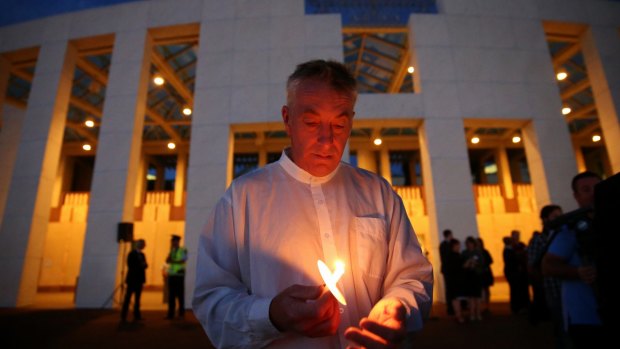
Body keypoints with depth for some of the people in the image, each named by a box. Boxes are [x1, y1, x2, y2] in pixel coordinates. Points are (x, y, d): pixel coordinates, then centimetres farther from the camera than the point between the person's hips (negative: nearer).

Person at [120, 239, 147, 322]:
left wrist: (144, 265, -5)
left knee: (137, 298, 8)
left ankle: (137, 315, 11)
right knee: (128, 297, -4)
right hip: (132, 278, -7)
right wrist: (140, 265, -19)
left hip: (139, 279, 7)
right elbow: (131, 265, -13)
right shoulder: (132, 254, -6)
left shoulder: (142, 254, 15)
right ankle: (123, 316, 0)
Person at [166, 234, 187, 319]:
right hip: (171, 275, 5)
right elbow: (167, 261, 2)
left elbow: (183, 261, -11)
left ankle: (181, 313, 8)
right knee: (171, 295, 4)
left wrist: (173, 261, -11)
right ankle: (171, 314, 9)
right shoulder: (172, 251, 13)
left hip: (179, 275, -5)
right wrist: (171, 251, -5)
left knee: (180, 295, 0)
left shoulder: (183, 250, -3)